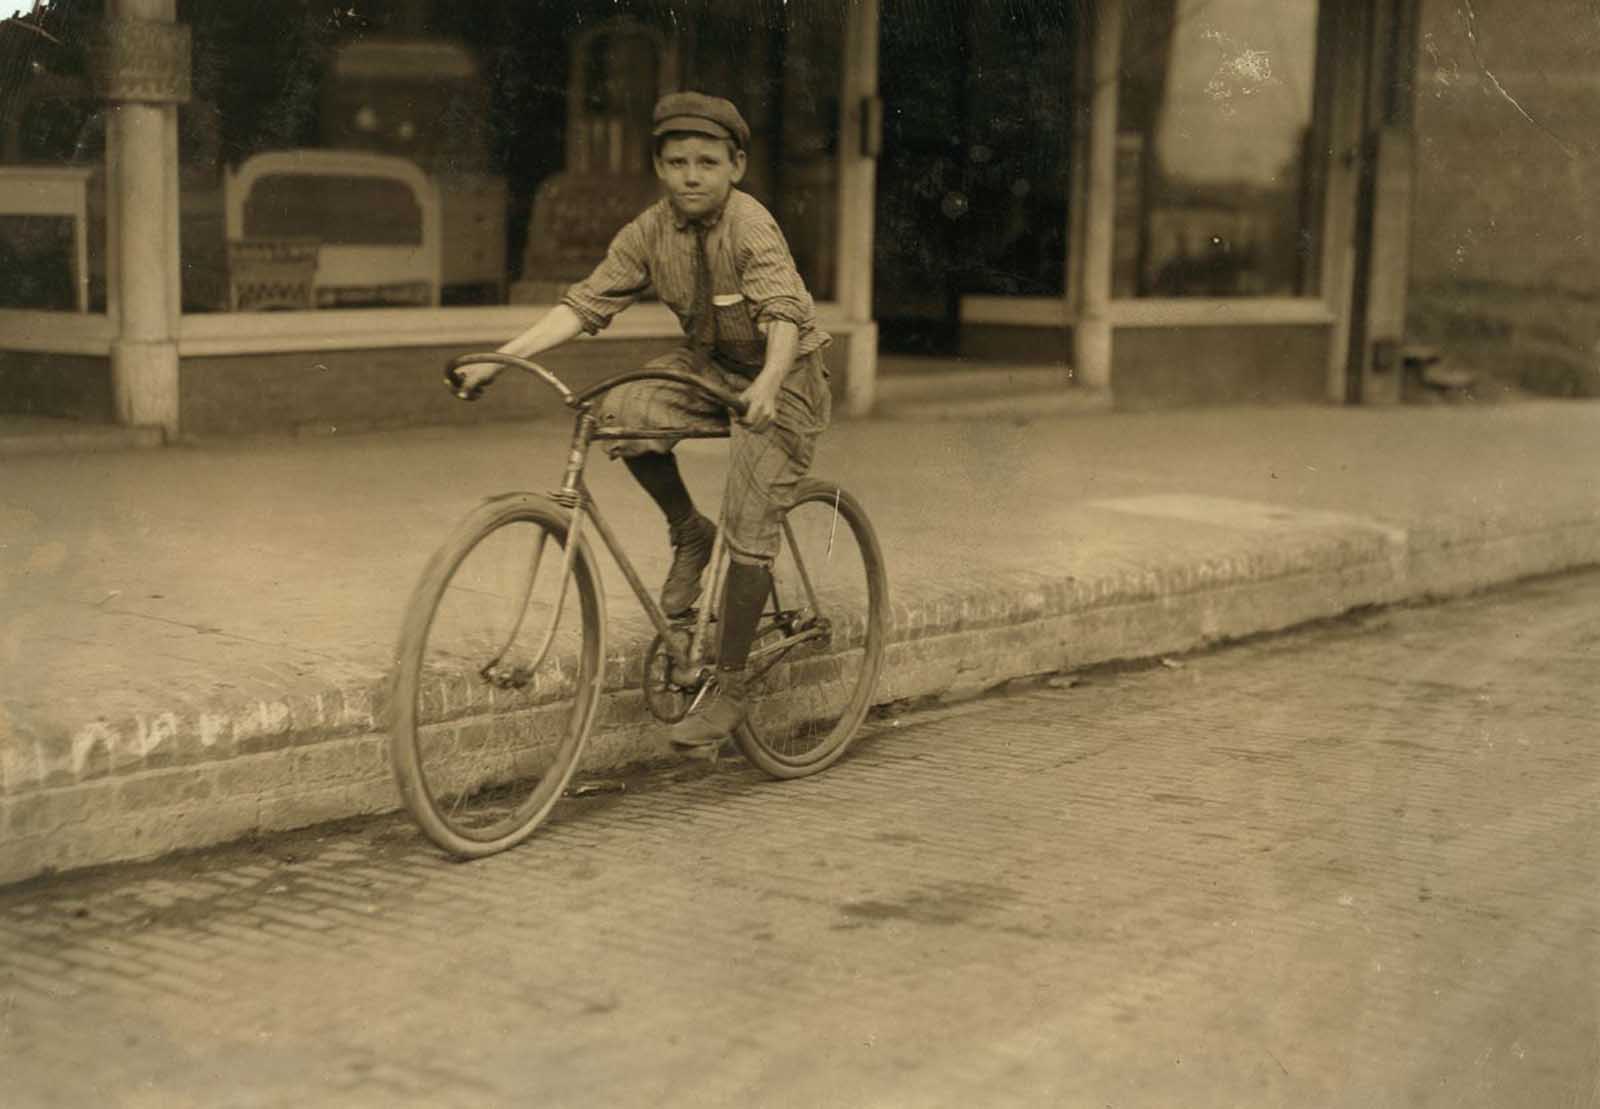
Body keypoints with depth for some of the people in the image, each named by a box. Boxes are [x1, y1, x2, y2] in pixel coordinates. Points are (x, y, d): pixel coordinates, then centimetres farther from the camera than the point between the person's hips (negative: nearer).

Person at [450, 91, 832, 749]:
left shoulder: (750, 224, -23)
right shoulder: (651, 232, -7)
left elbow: (784, 310, -35)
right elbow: (586, 303, -9)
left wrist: (769, 383, -54)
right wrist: (500, 358, -20)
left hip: (780, 378, -5)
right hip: (708, 363, 5)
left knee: (749, 527, -13)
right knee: (622, 410, -24)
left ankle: (729, 687, -1)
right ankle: (687, 534, 1)